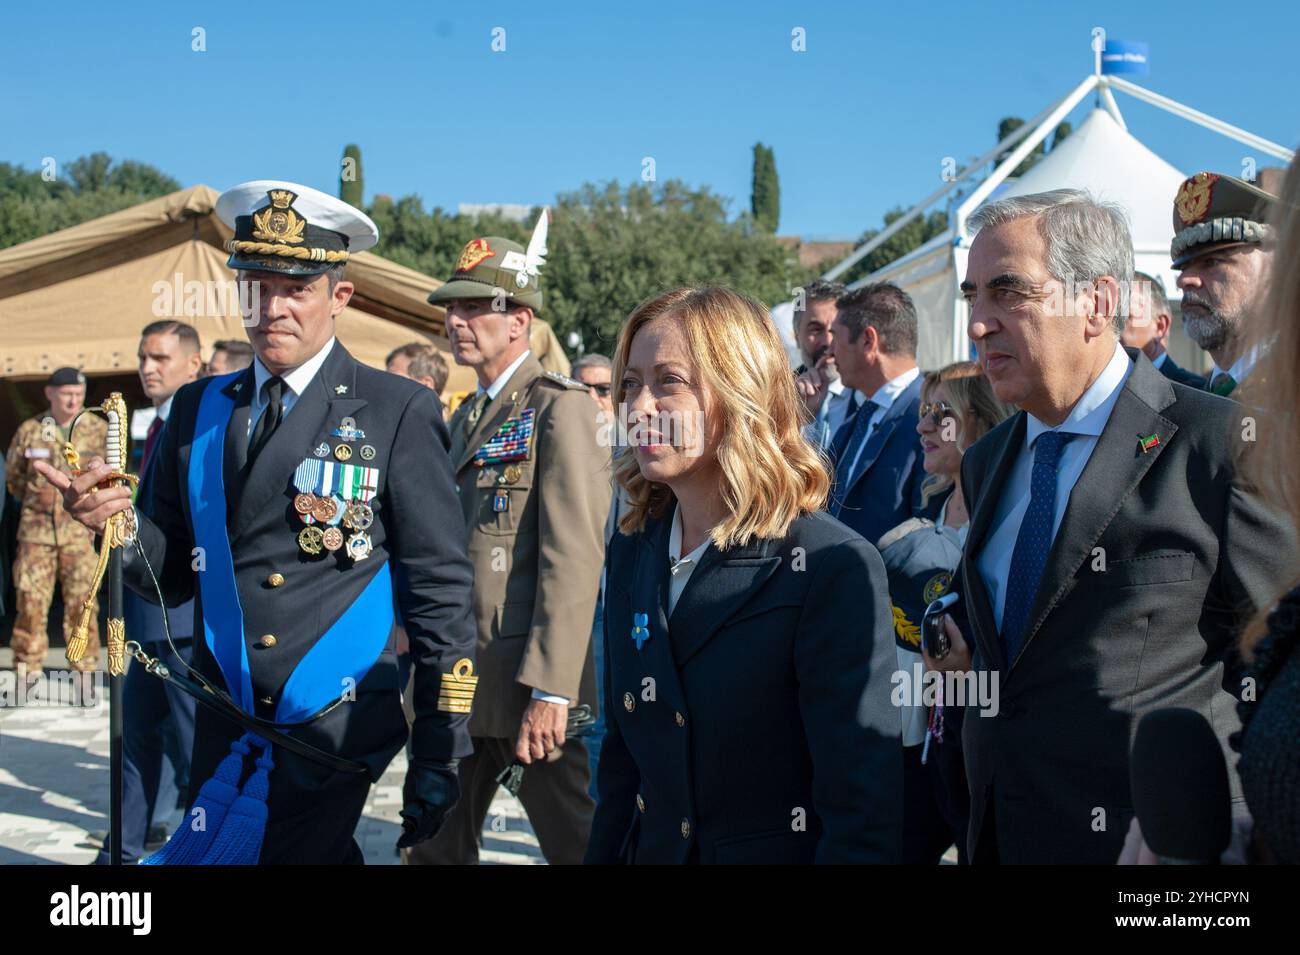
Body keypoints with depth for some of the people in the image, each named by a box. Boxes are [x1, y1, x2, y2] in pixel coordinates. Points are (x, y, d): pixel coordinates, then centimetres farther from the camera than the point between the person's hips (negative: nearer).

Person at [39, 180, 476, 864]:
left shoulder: (399, 413, -4)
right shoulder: (198, 410, 9)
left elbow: (440, 595, -4)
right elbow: (175, 576, 11)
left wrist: (439, 756, -5)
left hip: (334, 737, -4)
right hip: (224, 731, 4)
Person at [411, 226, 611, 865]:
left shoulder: (557, 407, -11)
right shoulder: (466, 417, 17)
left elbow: (574, 557, -19)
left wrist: (549, 691, -24)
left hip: (527, 684, -8)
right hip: (459, 678, 8)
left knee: (575, 844, 0)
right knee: (436, 847, 15)